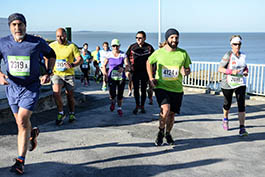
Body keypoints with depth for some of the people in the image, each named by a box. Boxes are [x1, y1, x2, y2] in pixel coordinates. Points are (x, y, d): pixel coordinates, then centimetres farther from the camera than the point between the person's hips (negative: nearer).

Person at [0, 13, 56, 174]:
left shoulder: (37, 42, -8)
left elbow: (51, 54, 9)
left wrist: (49, 73, -3)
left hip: (31, 88, -4)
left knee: (22, 121, -15)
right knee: (21, 122, 18)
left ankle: (21, 161, -4)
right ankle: (32, 134, 53)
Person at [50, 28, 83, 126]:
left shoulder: (72, 46, -5)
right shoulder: (52, 46, 1)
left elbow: (80, 59, -7)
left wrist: (72, 65, -26)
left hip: (69, 74, 0)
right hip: (56, 74, 1)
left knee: (70, 95, 6)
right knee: (56, 92, -21)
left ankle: (72, 114, 29)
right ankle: (61, 113, -1)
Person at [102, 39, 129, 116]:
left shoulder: (123, 55, -3)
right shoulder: (109, 55, 0)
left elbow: (127, 66, -9)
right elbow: (104, 65, 8)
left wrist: (123, 69, -31)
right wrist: (104, 71, -11)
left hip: (121, 77, 0)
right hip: (111, 77, 0)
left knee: (120, 95, 7)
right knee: (112, 95, -11)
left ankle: (119, 108, 30)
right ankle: (113, 102, 25)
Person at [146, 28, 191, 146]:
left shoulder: (183, 53, 0)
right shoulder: (159, 52, -3)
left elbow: (187, 69, 11)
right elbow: (148, 62, 15)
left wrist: (187, 71, -14)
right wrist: (151, 78, 5)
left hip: (177, 89, 3)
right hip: (161, 87, -2)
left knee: (172, 113, 11)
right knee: (165, 109, -23)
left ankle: (168, 134, 37)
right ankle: (161, 132, 3)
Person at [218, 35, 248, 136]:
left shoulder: (243, 55, 6)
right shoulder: (228, 55, -11)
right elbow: (220, 69, -14)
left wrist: (246, 71, 3)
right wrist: (231, 72, -26)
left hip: (240, 83, 3)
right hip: (228, 84, -3)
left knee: (241, 105, -9)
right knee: (227, 103, 14)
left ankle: (242, 128, -7)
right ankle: (225, 119, 44)